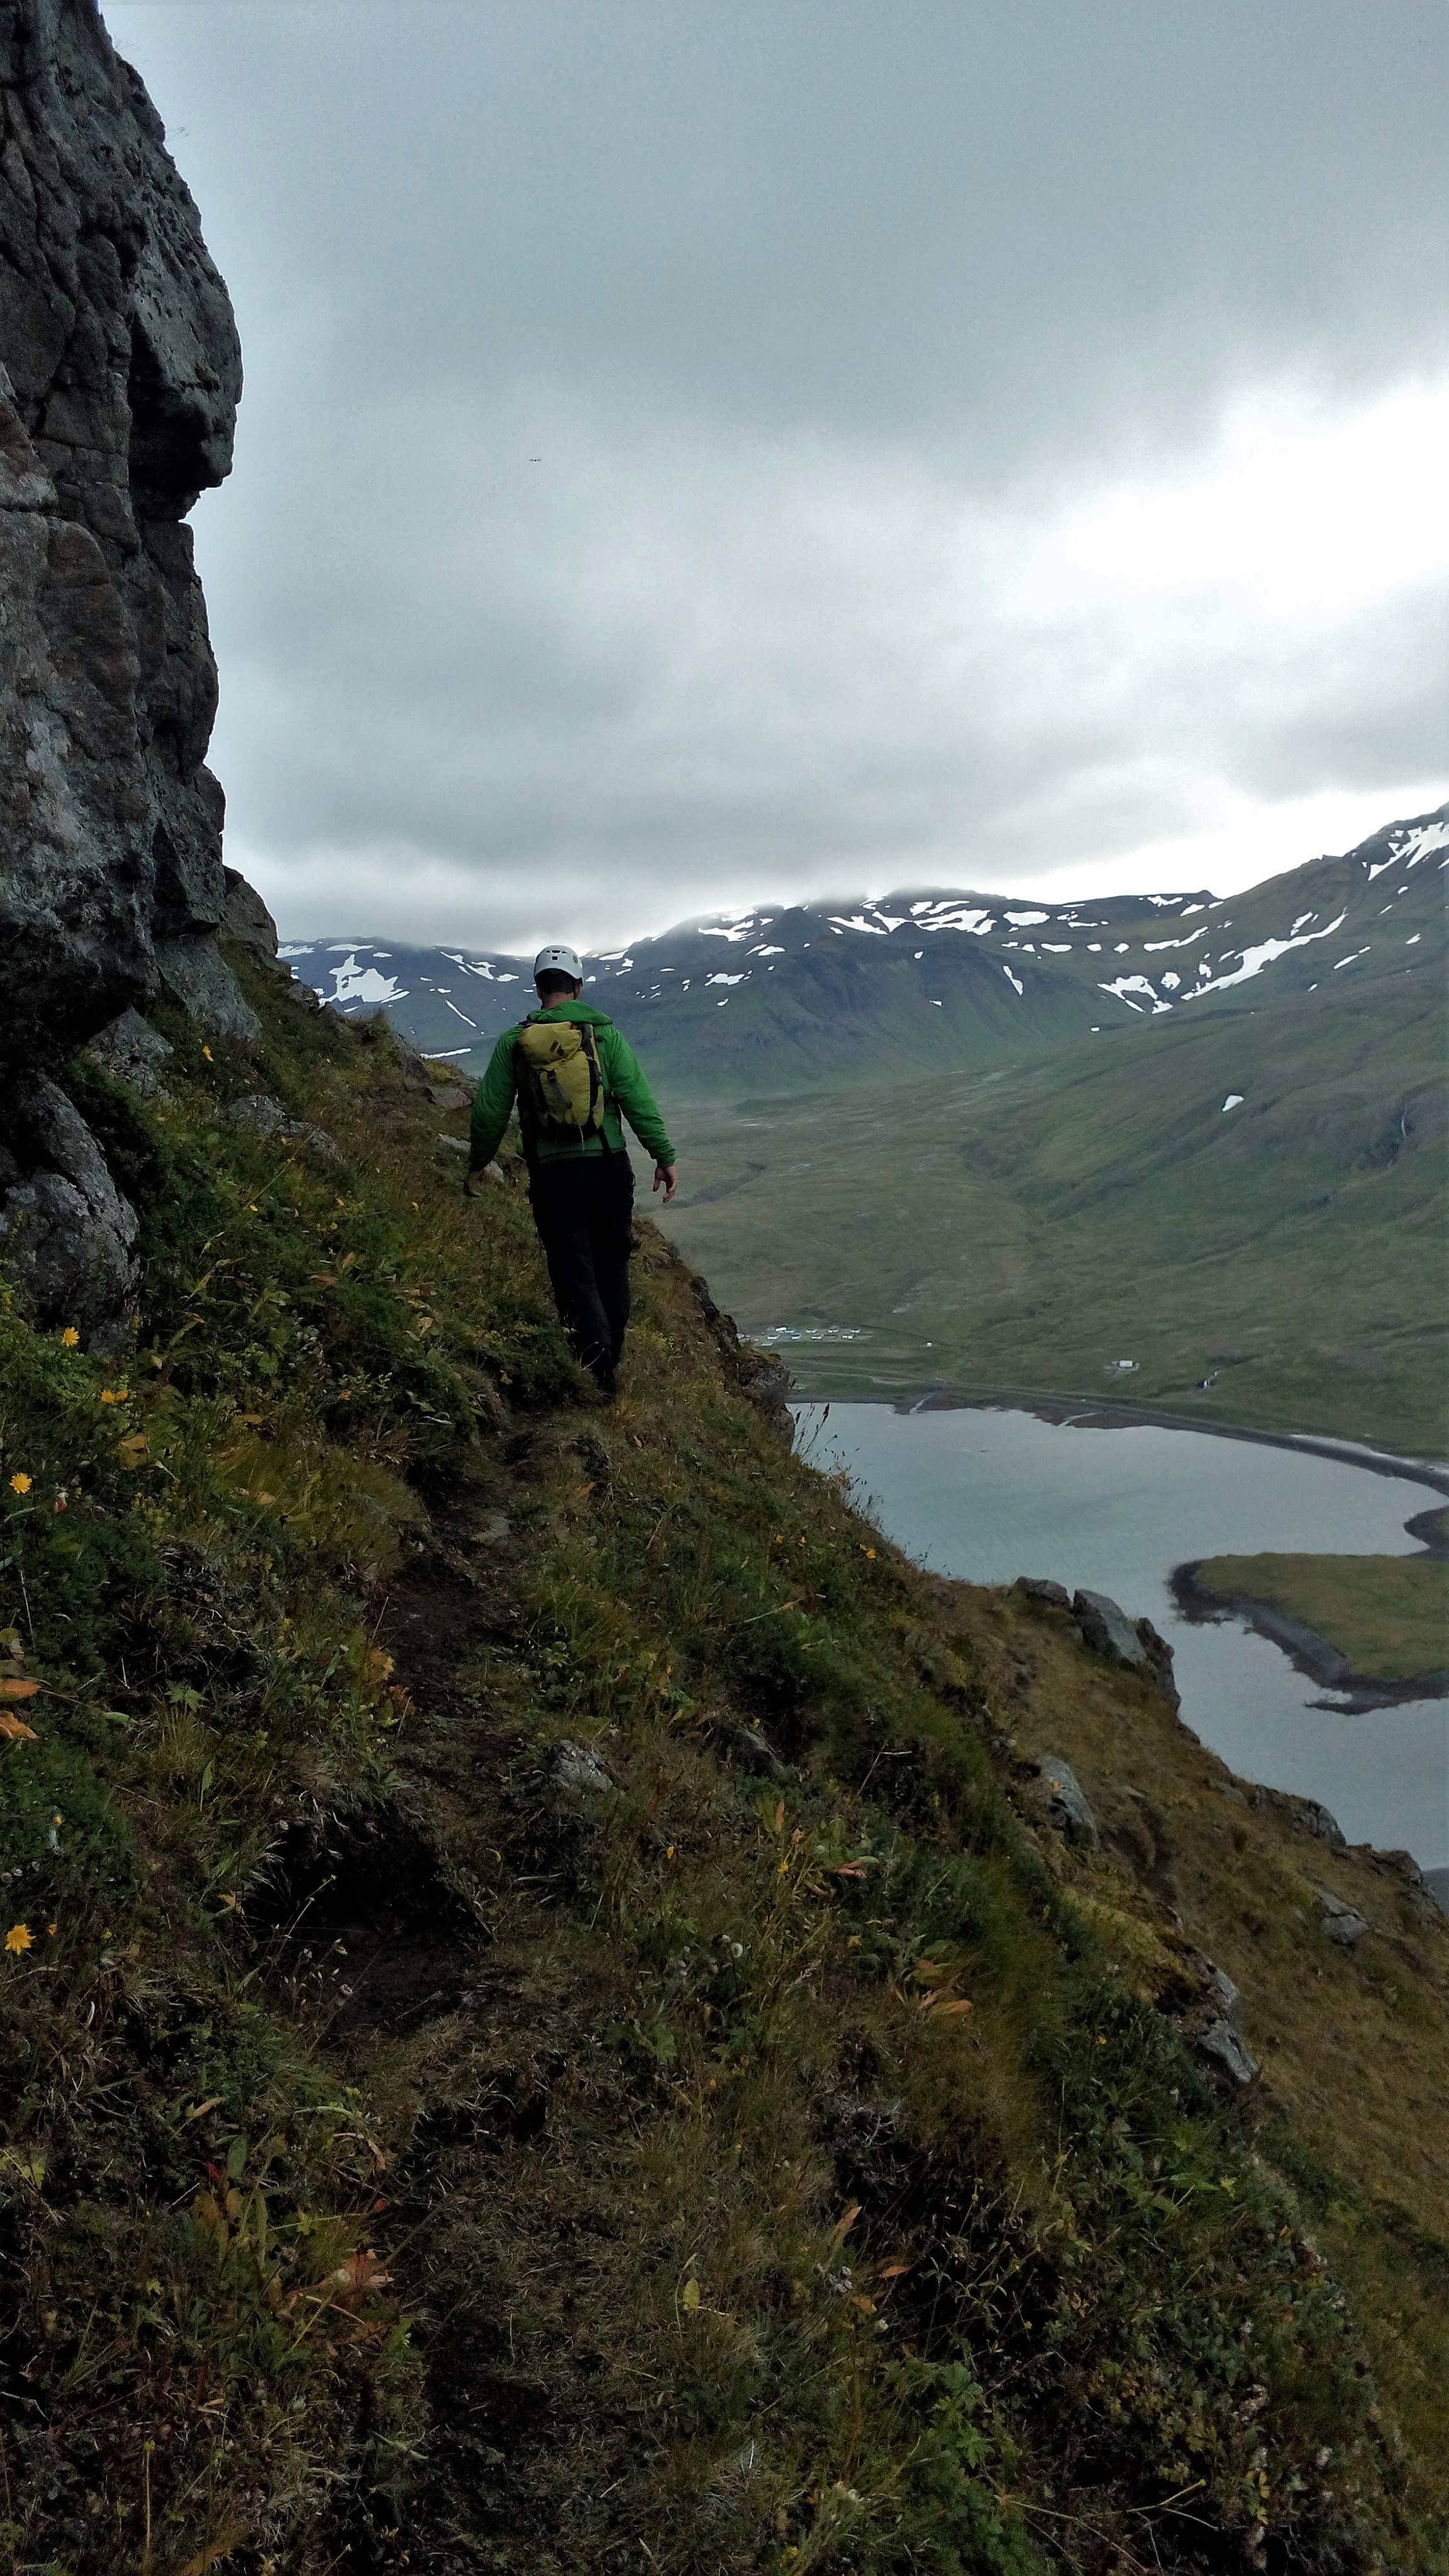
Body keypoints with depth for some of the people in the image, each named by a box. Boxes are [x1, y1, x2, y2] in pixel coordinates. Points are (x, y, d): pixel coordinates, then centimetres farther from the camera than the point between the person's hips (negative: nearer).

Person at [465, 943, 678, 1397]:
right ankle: (612, 1359, 25)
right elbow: (638, 1100, -5)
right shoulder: (603, 1031, -1)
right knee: (611, 1266, 17)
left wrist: (477, 1164, 21)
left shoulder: (513, 1042, 2)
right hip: (608, 1167, 1)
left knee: (574, 1276, 2)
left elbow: (489, 1111, 6)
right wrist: (664, 1156, 0)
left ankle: (601, 1374, -12)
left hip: (552, 1174, 0)